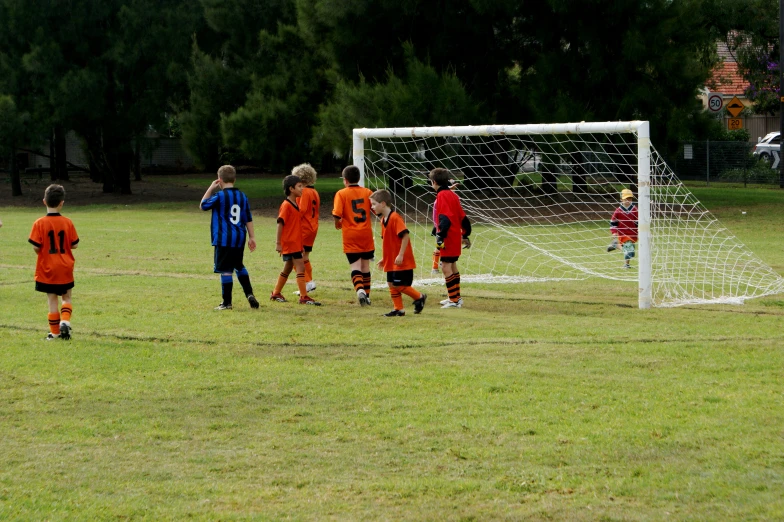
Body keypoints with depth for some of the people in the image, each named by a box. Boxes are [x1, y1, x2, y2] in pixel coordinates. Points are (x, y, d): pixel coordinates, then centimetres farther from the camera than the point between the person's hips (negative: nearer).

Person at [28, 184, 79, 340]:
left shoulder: (40, 223, -12)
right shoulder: (67, 223, -7)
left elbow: (35, 247, -15)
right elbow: (74, 245, -3)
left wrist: (44, 251, 7)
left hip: (47, 269, -1)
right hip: (65, 268, 1)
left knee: (52, 300, 7)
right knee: (66, 298, 15)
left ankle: (55, 331, 10)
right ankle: (65, 321, -8)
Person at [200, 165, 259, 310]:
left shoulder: (219, 196, -10)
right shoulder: (242, 196, 8)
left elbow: (203, 205, 4)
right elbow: (248, 219, 10)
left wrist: (210, 188, 9)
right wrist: (252, 237, 14)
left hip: (224, 239, -6)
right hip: (239, 238, 6)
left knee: (225, 270, -3)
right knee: (239, 266, 23)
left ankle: (227, 302, -2)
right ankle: (249, 294, 13)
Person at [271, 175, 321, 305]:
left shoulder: (295, 205, 14)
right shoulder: (286, 205, -14)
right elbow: (280, 224, -17)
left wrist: (301, 244, 21)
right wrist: (278, 243, -21)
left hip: (296, 243, 10)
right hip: (289, 243, -10)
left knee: (288, 269, 16)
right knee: (300, 267, -12)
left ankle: (276, 294, 26)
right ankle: (304, 297, -14)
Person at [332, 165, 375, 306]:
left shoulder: (342, 194, -6)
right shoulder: (367, 192, 3)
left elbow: (337, 214, -14)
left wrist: (337, 223, 6)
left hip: (350, 236, -3)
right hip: (366, 234, 3)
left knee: (355, 266, -3)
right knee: (365, 266, 15)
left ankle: (360, 289, -28)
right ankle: (367, 295, 20)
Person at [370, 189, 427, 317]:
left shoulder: (395, 218, -18)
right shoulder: (383, 220, 11)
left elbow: (405, 236, -23)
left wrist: (401, 255, -24)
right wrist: (384, 258, 18)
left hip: (401, 261, -9)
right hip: (390, 261, 9)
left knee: (398, 285, -7)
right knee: (391, 284, 8)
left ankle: (419, 297, 11)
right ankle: (399, 309, 14)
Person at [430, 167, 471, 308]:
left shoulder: (442, 195, -14)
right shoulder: (452, 195, 13)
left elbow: (445, 218, -23)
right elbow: (462, 216, 17)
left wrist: (440, 236, -26)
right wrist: (465, 234, 26)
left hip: (448, 237, -10)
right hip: (456, 236, 10)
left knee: (446, 266, -8)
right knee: (452, 265, 18)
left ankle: (454, 300, -10)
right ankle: (456, 298, 27)